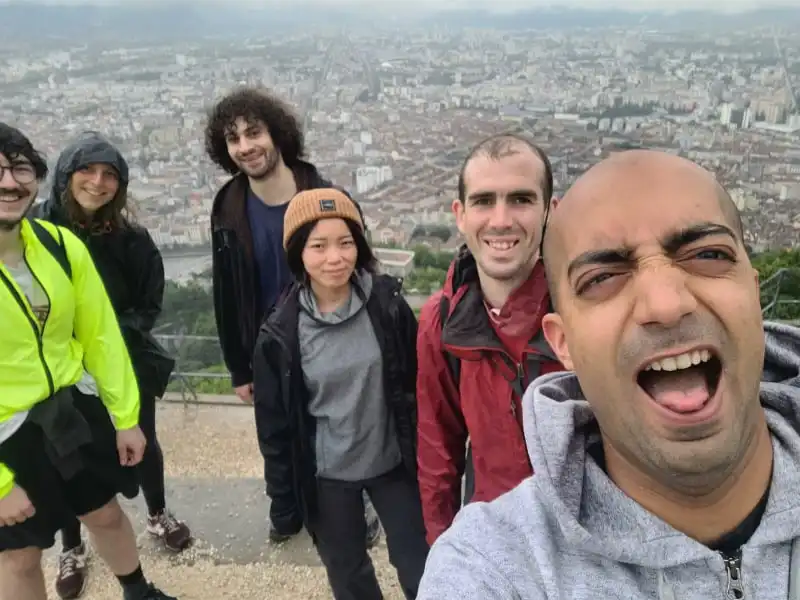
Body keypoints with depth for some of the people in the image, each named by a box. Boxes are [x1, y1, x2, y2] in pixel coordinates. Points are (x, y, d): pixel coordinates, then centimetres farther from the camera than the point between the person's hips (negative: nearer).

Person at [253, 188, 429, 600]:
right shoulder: (281, 332, -12)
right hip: (326, 476, 1)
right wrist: (283, 499, 0)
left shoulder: (388, 307, -12)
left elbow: (418, 387, -4)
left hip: (393, 464, 0)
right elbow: (275, 424, -4)